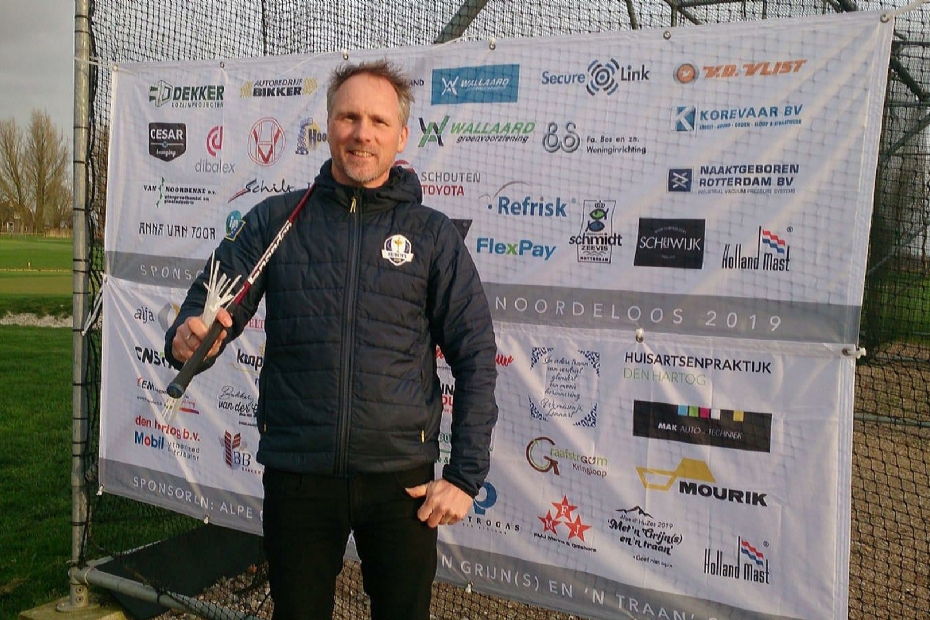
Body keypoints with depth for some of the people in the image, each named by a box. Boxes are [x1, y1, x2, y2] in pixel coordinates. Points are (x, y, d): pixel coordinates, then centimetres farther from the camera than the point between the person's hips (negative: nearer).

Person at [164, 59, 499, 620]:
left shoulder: (434, 235, 1)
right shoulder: (274, 221, 4)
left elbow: (477, 358, 0)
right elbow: (210, 302, 4)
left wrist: (466, 477, -5)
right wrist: (189, 336, -21)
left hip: (400, 478, 0)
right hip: (295, 473, 1)